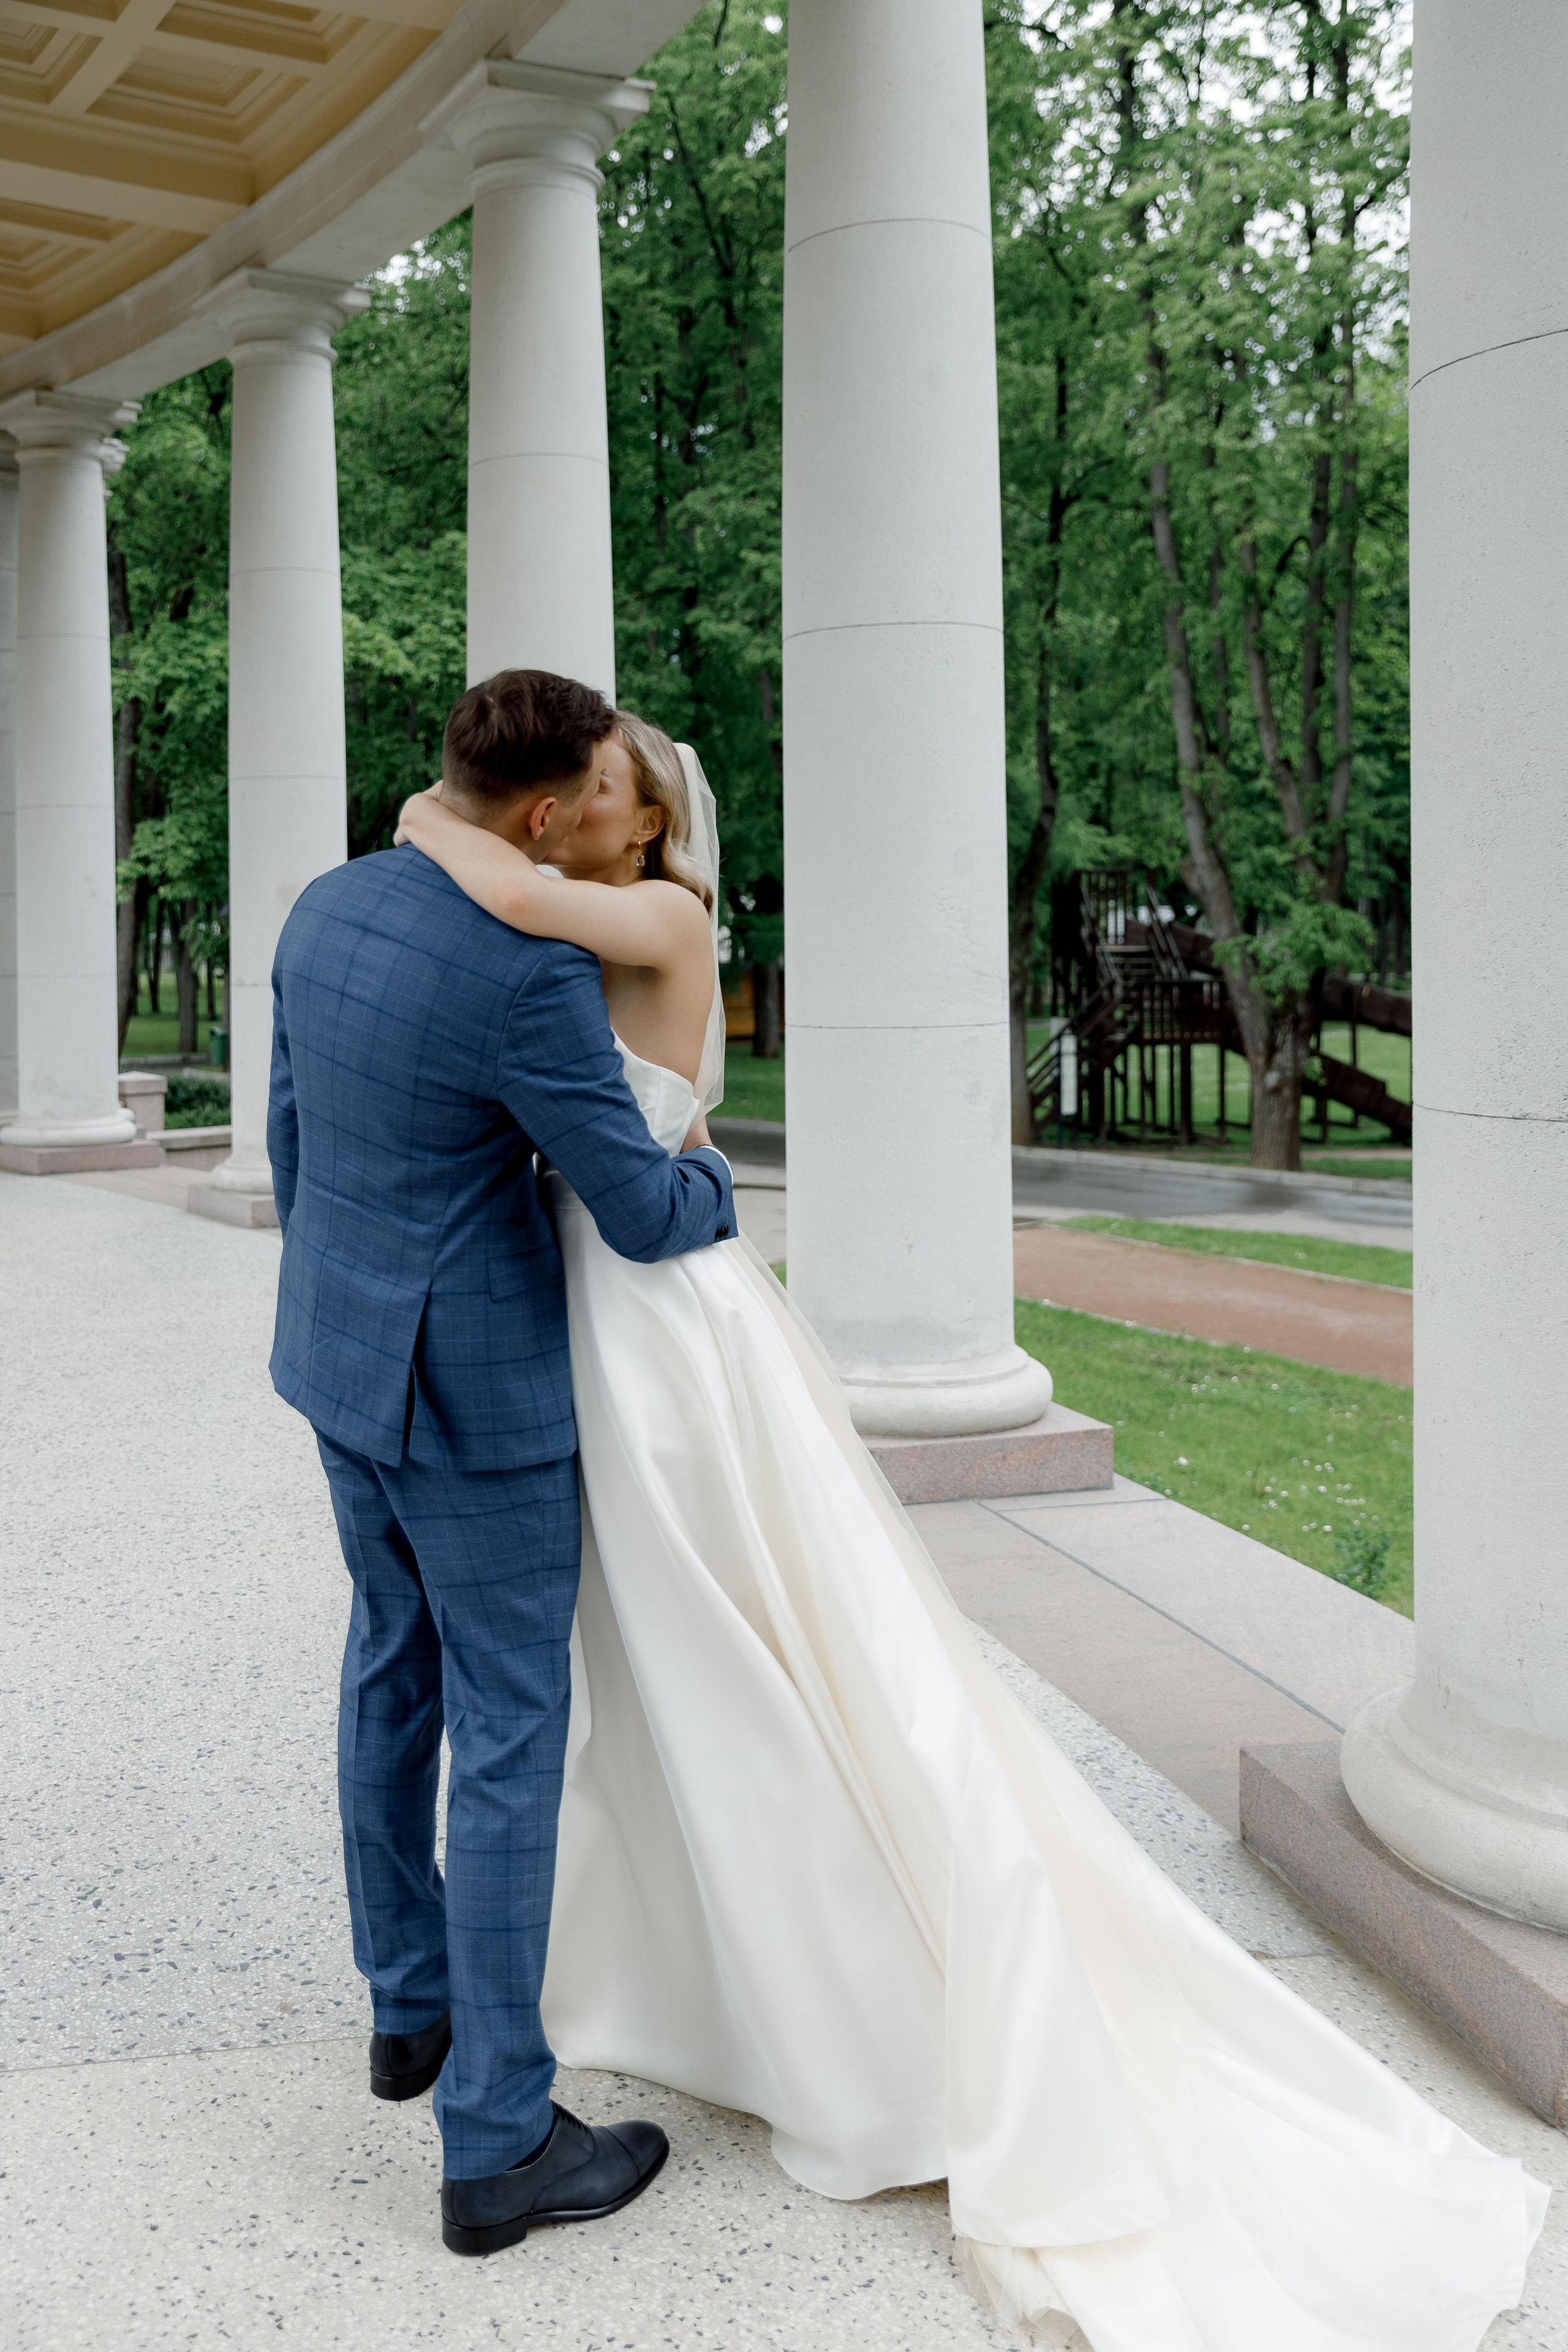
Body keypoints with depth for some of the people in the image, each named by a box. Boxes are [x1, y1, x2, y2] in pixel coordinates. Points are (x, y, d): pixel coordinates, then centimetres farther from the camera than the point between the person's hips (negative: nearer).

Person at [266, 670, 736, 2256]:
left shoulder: (326, 908, 1)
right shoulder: (531, 975, -25)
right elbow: (643, 1217, -19)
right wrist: (711, 1182, 4)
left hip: (338, 1348, 9)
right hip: (475, 1385, -9)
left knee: (392, 1667, 22)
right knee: (509, 1734, 0)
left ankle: (411, 1999, 39)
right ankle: (498, 2140, 9)